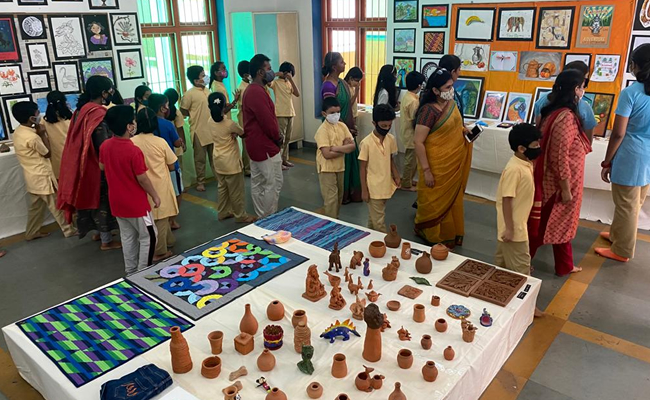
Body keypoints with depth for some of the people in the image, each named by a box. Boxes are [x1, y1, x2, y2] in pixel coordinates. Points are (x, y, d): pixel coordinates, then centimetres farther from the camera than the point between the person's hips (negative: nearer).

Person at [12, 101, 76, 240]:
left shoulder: (18, 132, 3)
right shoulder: (32, 137, -26)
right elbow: (47, 153, -12)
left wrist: (39, 133, 2)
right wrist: (42, 134, -10)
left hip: (32, 177, 9)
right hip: (42, 176, -9)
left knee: (35, 206, 19)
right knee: (56, 205, 4)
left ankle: (32, 233, 29)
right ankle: (68, 230, 16)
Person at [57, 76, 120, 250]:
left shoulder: (82, 110, 6)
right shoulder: (98, 114, -22)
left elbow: (82, 140, 13)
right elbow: (103, 146, -26)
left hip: (86, 164, 9)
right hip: (98, 166, -9)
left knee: (95, 197, 22)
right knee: (103, 199, 3)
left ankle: (99, 231, 38)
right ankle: (106, 240, 16)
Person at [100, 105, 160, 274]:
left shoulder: (105, 146, -4)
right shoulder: (134, 151, -26)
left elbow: (102, 167, 14)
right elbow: (143, 179, -19)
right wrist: (155, 196, -5)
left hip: (117, 202, 7)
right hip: (136, 203, -7)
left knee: (127, 237, 20)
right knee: (148, 237, 9)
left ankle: (130, 271, 31)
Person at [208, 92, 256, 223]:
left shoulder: (211, 121, -2)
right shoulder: (230, 124, -21)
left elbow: (221, 113, 16)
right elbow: (243, 133, -6)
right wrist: (237, 133, 13)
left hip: (218, 160, 8)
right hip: (231, 162, -8)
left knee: (222, 187, 20)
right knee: (236, 190, 4)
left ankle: (223, 212, 30)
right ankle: (241, 216, 15)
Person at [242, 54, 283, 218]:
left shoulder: (252, 90, 13)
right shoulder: (257, 92, -21)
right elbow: (268, 121, -23)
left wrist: (275, 137, 6)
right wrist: (278, 138, -6)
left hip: (256, 144, 11)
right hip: (265, 146, -11)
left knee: (257, 183, 15)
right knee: (274, 184, -1)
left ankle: (262, 218, 25)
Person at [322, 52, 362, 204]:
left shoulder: (342, 82, 8)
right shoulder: (328, 86, -20)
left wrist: (352, 125, 7)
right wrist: (345, 129, -15)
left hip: (348, 130, 9)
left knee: (350, 160, 15)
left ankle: (350, 193, 28)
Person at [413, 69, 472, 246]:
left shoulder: (452, 104, 2)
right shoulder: (428, 110, -23)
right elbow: (418, 142, -24)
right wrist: (426, 171, -23)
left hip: (454, 164, 8)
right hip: (437, 166, -7)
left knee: (452, 199, 19)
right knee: (434, 202, 8)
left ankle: (450, 233, 38)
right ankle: (432, 235, 30)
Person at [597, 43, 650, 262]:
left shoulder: (630, 93, -16)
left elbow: (618, 133, -17)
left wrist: (607, 162, -7)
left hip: (631, 157, -7)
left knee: (626, 205, 6)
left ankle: (622, 251, 18)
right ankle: (616, 234, 41)